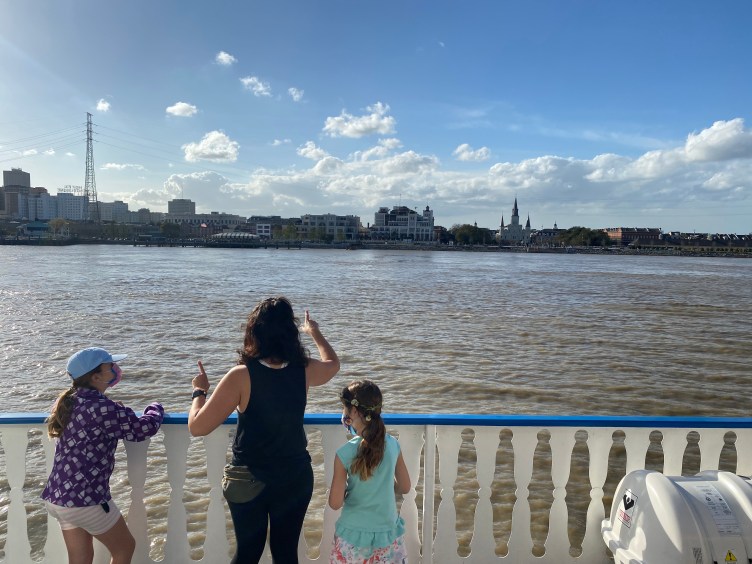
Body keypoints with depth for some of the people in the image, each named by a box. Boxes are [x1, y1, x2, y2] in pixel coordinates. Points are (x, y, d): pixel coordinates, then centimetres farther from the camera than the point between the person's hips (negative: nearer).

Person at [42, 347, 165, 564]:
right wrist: (155, 409, 1)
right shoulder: (101, 407, -22)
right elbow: (142, 429, -17)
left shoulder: (72, 401, 5)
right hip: (85, 498, -9)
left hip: (58, 496, 9)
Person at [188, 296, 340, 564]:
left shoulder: (241, 376, -21)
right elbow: (333, 363, 13)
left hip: (249, 481, -2)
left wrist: (200, 391, 0)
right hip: (295, 477, 2)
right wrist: (315, 332, 28)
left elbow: (197, 427, -18)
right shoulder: (305, 370, -11)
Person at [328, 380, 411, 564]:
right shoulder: (393, 445, -8)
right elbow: (405, 487, 3)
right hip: (388, 532, 3)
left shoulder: (345, 453, -18)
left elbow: (335, 503, -13)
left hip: (354, 535, -3)